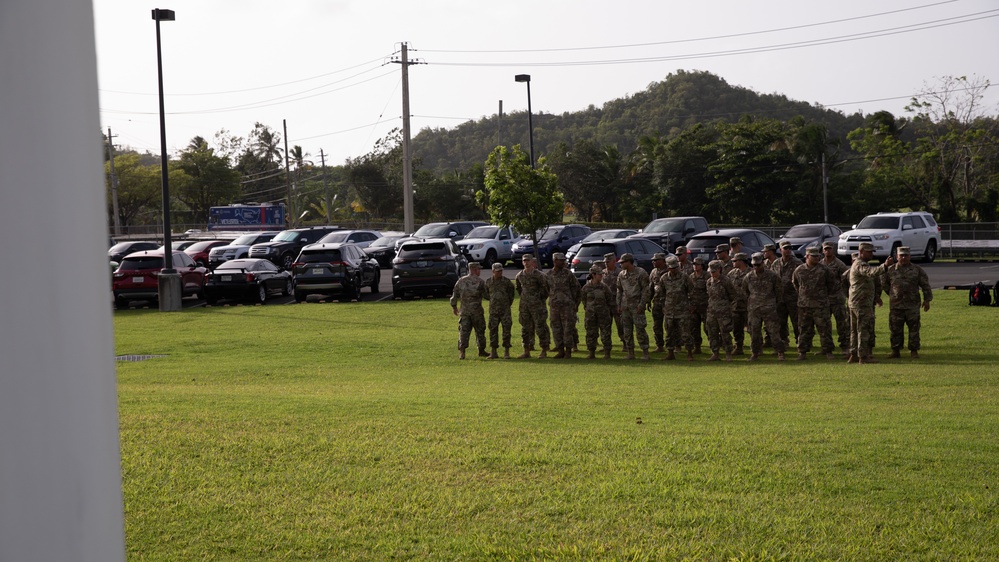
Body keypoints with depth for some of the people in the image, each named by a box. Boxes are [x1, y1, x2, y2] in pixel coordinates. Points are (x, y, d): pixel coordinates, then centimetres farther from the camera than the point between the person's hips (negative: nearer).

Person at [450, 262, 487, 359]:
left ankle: (461, 351, -10)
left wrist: (454, 307, 22)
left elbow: (455, 295, 10)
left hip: (464, 311, 3)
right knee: (480, 331, 11)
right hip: (477, 310, -3)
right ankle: (481, 351, 20)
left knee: (463, 331, 1)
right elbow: (486, 294, -3)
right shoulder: (480, 281, -5)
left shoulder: (461, 281, 6)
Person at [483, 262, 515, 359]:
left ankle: (506, 351, 2)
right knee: (493, 330, 3)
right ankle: (493, 351, 9)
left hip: (505, 310, -1)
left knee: (506, 329, -4)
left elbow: (512, 290, 14)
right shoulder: (488, 282, 4)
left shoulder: (507, 281, -1)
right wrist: (492, 300, 10)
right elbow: (486, 294, 18)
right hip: (493, 310, 1)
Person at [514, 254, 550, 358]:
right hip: (524, 306, 6)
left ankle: (544, 351, 4)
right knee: (525, 328, 8)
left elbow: (545, 287, -6)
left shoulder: (538, 275, -10)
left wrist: (542, 298, -2)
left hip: (537, 305, -6)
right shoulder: (519, 275, 7)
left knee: (540, 328, -3)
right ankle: (526, 352, 14)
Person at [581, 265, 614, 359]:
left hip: (603, 314, 0)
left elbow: (610, 301, 6)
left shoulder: (604, 287, -2)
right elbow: (584, 301, 11)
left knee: (605, 333, 1)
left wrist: (611, 312, 9)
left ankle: (607, 353, 9)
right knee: (591, 334, 5)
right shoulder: (586, 288, -2)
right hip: (590, 315, 0)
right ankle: (591, 353, 16)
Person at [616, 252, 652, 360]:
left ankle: (645, 352, -2)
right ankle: (630, 353, 12)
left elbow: (646, 290, -7)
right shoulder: (621, 275, 12)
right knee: (627, 330, 6)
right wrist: (618, 305, 12)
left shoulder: (641, 273, -7)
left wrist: (641, 304, -13)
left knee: (640, 329, -8)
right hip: (625, 306, 6)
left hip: (637, 306, -6)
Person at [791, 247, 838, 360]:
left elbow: (834, 282, 8)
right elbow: (795, 283, 23)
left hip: (821, 305, -2)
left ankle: (828, 351, 8)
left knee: (824, 328, -1)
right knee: (805, 329, 7)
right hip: (804, 305, 2)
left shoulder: (824, 270, -2)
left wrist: (830, 294, 10)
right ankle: (802, 352, 12)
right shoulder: (799, 270, 4)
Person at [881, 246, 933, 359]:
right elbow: (884, 283, 20)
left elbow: (925, 285, 7)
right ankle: (895, 351, 11)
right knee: (895, 328, 3)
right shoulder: (890, 270, 5)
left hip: (912, 305, -1)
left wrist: (927, 300, 3)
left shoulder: (917, 270, 4)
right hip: (895, 305, 1)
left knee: (914, 328, 2)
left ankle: (914, 351, 10)